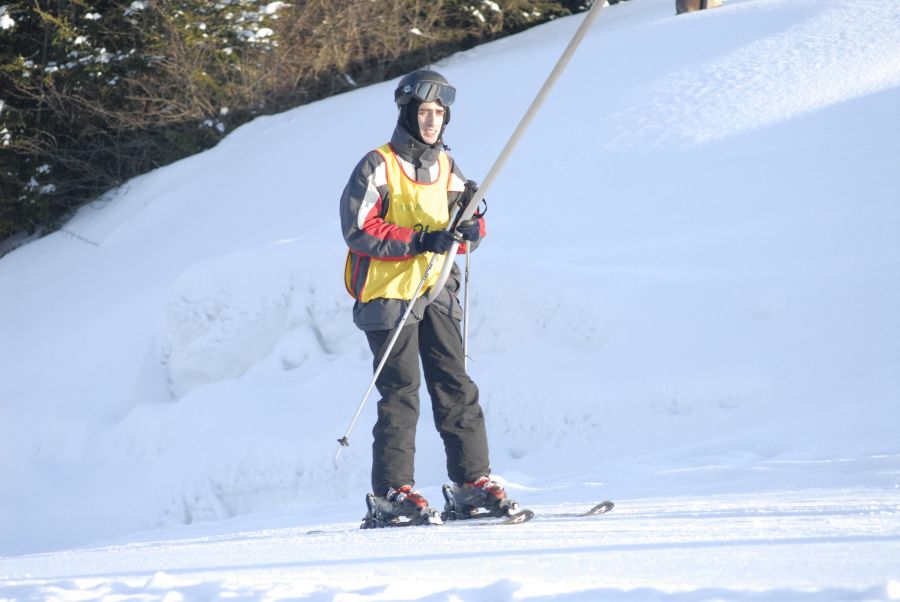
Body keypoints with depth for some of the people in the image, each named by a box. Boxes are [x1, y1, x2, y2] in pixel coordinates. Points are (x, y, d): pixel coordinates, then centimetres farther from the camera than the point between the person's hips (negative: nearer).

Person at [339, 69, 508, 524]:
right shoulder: (378, 167, -7)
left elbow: (465, 224, 17)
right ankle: (391, 490, -1)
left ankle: (472, 478, 5)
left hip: (435, 291, 6)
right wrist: (419, 240, -23)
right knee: (400, 391, -6)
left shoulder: (445, 168, 13)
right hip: (389, 293, -6)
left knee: (455, 386, 2)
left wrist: (468, 228, -9)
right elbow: (358, 230, -15)